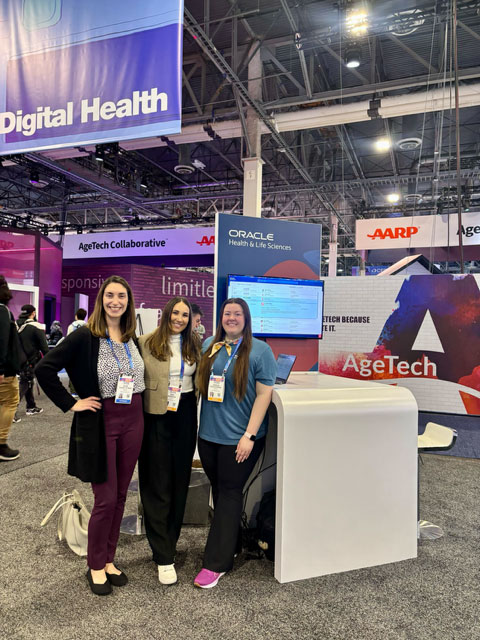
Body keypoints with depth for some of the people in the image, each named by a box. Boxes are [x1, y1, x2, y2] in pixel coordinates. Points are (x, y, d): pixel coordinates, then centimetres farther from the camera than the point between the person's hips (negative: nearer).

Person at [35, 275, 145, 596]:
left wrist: (138, 402, 8)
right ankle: (95, 566, 26)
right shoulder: (84, 337, -11)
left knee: (120, 496, 14)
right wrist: (71, 403, -13)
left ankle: (108, 560, 33)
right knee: (105, 500, 3)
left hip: (133, 421, 5)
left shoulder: (132, 338, 6)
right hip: (100, 422, -5)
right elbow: (44, 368, -14)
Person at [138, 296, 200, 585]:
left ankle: (168, 541, 32)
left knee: (180, 480, 13)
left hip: (185, 414, 4)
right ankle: (164, 557, 12)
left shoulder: (194, 345, 8)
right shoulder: (147, 343, -5)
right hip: (156, 417, -4)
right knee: (157, 484, 2)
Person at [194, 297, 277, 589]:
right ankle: (230, 546, 36)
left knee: (229, 493, 3)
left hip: (239, 437, -5)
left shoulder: (260, 350, -8)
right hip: (209, 434, 5)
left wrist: (249, 436, -16)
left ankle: (217, 563, 14)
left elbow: (264, 394, -11)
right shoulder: (209, 346, 7)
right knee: (219, 491, 16)